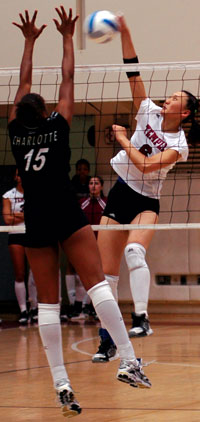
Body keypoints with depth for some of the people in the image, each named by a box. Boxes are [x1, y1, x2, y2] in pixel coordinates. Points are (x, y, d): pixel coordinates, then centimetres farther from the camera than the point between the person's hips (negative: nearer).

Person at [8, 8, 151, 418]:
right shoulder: (57, 126, 0)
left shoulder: (16, 133, 6)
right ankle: (128, 360, -23)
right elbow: (67, 79, 9)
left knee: (48, 302, 0)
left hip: (35, 221, 3)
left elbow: (23, 85, 18)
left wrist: (29, 41, 27)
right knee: (97, 282, -10)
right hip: (67, 214, -3)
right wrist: (67, 37, 19)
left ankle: (61, 384, -7)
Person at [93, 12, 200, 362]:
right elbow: (133, 72, -4)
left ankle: (141, 319, -33)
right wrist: (123, 32, -11)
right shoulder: (149, 113, 2)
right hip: (119, 195, 4)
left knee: (134, 252, -32)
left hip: (145, 202, -4)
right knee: (107, 272, 0)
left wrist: (123, 140, -11)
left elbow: (146, 165, -22)